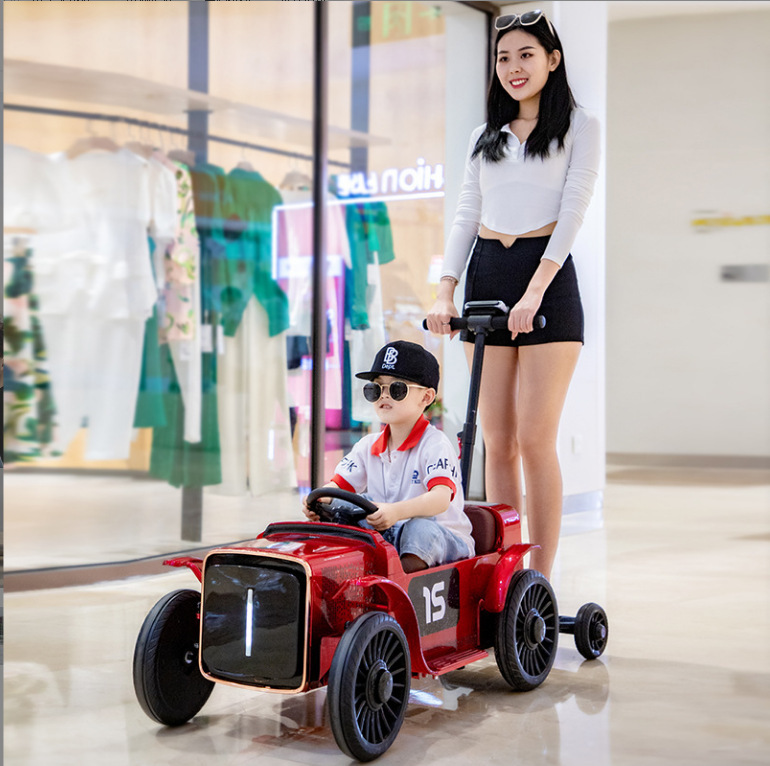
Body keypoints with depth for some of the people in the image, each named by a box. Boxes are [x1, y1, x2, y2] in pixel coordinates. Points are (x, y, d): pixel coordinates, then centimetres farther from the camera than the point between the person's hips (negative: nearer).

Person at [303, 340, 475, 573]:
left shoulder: (435, 444, -11)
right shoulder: (368, 447, 9)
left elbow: (441, 498, -27)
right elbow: (338, 485, 3)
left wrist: (396, 511, -45)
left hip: (441, 539, -5)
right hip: (387, 536, 6)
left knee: (420, 527, -35)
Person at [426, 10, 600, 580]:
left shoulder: (579, 127, 5)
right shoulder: (485, 136, 18)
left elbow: (573, 210, -6)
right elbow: (466, 217, 14)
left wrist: (535, 290, -18)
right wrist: (446, 291, 0)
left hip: (548, 278, -4)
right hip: (487, 276, 5)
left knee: (535, 438, -10)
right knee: (497, 440, 3)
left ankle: (540, 582, -4)